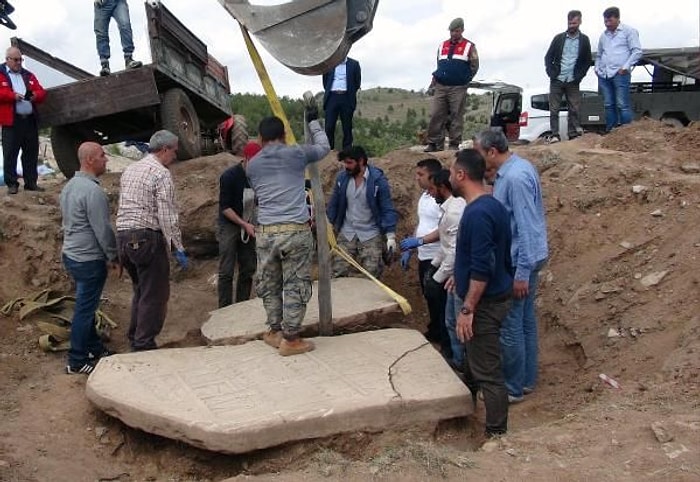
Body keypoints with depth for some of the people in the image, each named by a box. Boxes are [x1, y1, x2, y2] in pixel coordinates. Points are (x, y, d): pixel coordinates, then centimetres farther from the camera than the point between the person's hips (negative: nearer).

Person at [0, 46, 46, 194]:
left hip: (30, 120, 5)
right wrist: (12, 95, -21)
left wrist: (36, 95, -9)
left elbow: (41, 92, 12)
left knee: (31, 153, 7)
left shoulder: (28, 75, 19)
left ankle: (31, 182, 14)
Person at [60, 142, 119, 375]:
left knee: (87, 306, 19)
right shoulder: (92, 190, -22)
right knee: (85, 310, 0)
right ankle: (76, 361, 9)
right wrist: (113, 256, -7)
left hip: (71, 254, 10)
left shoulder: (70, 185, 9)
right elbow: (102, 229, -21)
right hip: (89, 260, -10)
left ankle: (95, 348, 31)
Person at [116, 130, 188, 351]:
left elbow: (124, 206, 17)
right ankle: (144, 345, 4)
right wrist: (178, 248, -12)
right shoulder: (161, 174, -10)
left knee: (141, 290, 21)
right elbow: (167, 216, -15)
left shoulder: (130, 169, 16)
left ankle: (134, 339, 28)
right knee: (155, 295, 1)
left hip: (123, 236, 9)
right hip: (147, 237, -9)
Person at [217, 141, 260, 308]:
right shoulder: (229, 176, -16)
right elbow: (225, 207, -14)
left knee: (248, 269, 6)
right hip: (230, 224, -5)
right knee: (226, 271, -5)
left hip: (249, 226, 5)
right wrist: (244, 224, -20)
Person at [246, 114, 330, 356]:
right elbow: (324, 147, 19)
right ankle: (290, 339, 8)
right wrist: (313, 122, 35)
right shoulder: (296, 154, 2)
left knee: (268, 284, 17)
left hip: (265, 232, 3)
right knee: (296, 285, 4)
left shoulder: (252, 165, 10)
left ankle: (275, 331, 28)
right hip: (296, 231, -3)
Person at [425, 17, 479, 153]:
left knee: (456, 116, -2)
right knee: (436, 115, -3)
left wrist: (464, 80, 2)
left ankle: (454, 144, 4)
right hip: (440, 87, 3)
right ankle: (434, 143, 2)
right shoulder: (442, 46, 16)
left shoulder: (469, 47, 5)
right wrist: (434, 82, 13)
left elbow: (474, 66, 6)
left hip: (458, 89, -3)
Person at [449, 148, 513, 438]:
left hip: (484, 302, -11)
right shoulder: (489, 205, 7)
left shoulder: (478, 213, -25)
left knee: (487, 371, -1)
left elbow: (482, 268, -28)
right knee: (473, 358, 27)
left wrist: (467, 309, -24)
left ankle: (497, 434, 9)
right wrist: (461, 275, 29)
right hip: (489, 296, 11)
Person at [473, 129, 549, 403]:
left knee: (510, 326, 0)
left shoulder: (515, 178, -23)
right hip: (526, 257, 10)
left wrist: (521, 273, -24)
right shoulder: (512, 170, 9)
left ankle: (513, 389, 12)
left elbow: (526, 227, -25)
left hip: (517, 261, -10)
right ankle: (527, 379, 29)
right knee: (526, 320, 17)